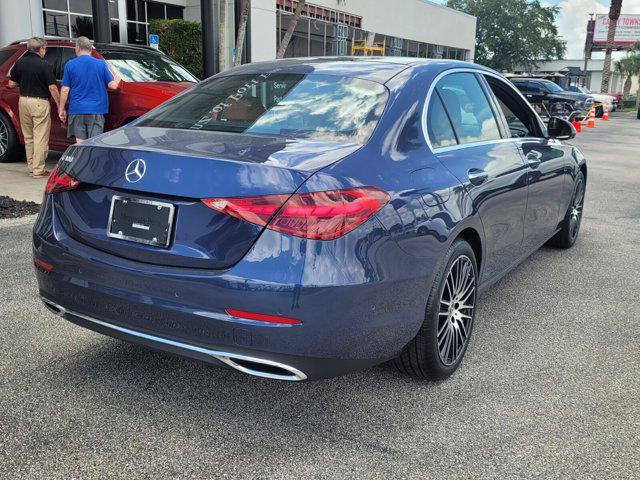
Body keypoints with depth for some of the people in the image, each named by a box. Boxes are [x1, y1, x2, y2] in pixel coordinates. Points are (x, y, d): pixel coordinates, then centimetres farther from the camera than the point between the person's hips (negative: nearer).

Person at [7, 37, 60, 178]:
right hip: (39, 103, -6)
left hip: (23, 101, 6)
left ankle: (31, 167, 22)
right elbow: (53, 88, -13)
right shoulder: (45, 65, -10)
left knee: (28, 137, 16)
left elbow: (11, 84, 10)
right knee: (40, 138, -2)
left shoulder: (19, 63, 6)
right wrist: (60, 107, -6)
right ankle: (38, 170, -1)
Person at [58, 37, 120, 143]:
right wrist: (116, 81, 21)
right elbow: (112, 86, -2)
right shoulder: (101, 64, -1)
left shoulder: (70, 65, -1)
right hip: (96, 110, 0)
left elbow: (65, 90, -1)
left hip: (77, 110, 0)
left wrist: (61, 109, 8)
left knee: (80, 143, 6)